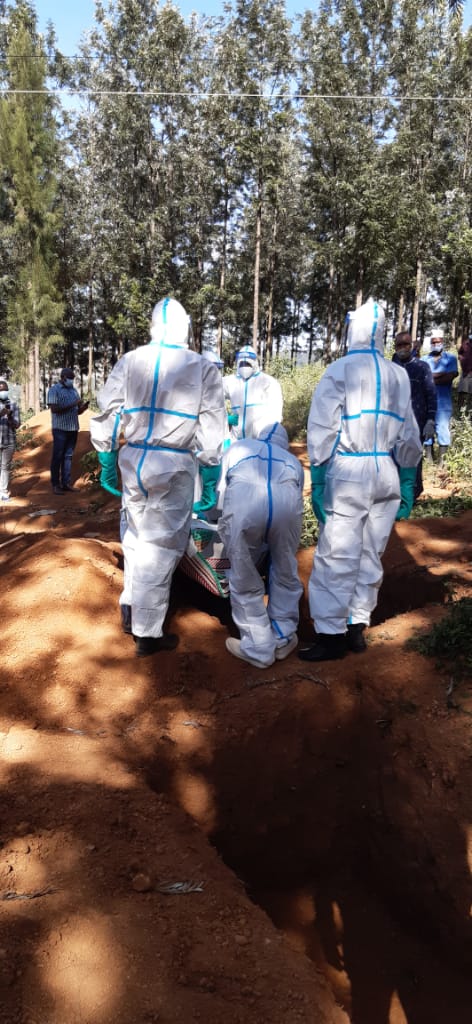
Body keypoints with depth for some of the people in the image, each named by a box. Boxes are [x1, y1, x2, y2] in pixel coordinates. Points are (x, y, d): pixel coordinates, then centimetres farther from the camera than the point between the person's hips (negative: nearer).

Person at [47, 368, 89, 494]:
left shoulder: (74, 390, 15)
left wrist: (84, 407, -6)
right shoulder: (54, 390, -3)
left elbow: (78, 411, 16)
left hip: (73, 428, 6)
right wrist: (72, 404, -20)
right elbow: (54, 409, -15)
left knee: (68, 456, 8)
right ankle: (55, 484, 2)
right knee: (58, 456, -2)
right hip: (60, 429, -6)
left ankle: (66, 483, 12)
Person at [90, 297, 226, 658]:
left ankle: (130, 610, 34)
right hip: (174, 465, -3)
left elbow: (105, 416, 4)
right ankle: (148, 634, 12)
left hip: (133, 459, 4)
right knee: (161, 547, 4)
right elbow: (211, 430, -3)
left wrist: (107, 462, 14)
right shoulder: (204, 368, 0)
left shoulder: (130, 361, 5)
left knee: (136, 534, 21)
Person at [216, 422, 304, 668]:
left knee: (245, 580, 15)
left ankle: (259, 650, 23)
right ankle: (283, 639, 35)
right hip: (287, 501, 2)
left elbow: (221, 493, 38)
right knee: (285, 573, 23)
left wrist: (227, 529, 55)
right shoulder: (292, 460, 40)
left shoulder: (238, 447, 39)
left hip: (243, 501, -1)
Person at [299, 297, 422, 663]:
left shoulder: (339, 370, -4)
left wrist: (317, 479, -5)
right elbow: (409, 435, 11)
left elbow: (322, 430, -9)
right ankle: (357, 626, 19)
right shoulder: (399, 375, 9)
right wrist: (408, 482, 17)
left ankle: (332, 634, 2)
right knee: (370, 554, 11)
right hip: (386, 473, 5)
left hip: (348, 471, -5)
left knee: (337, 556, -1)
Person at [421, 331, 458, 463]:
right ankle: (429, 459, 8)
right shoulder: (424, 359, 12)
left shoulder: (450, 358, 7)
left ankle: (442, 460, -3)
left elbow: (450, 377, -6)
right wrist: (441, 374, -6)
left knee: (442, 428, -6)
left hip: (443, 400, -2)